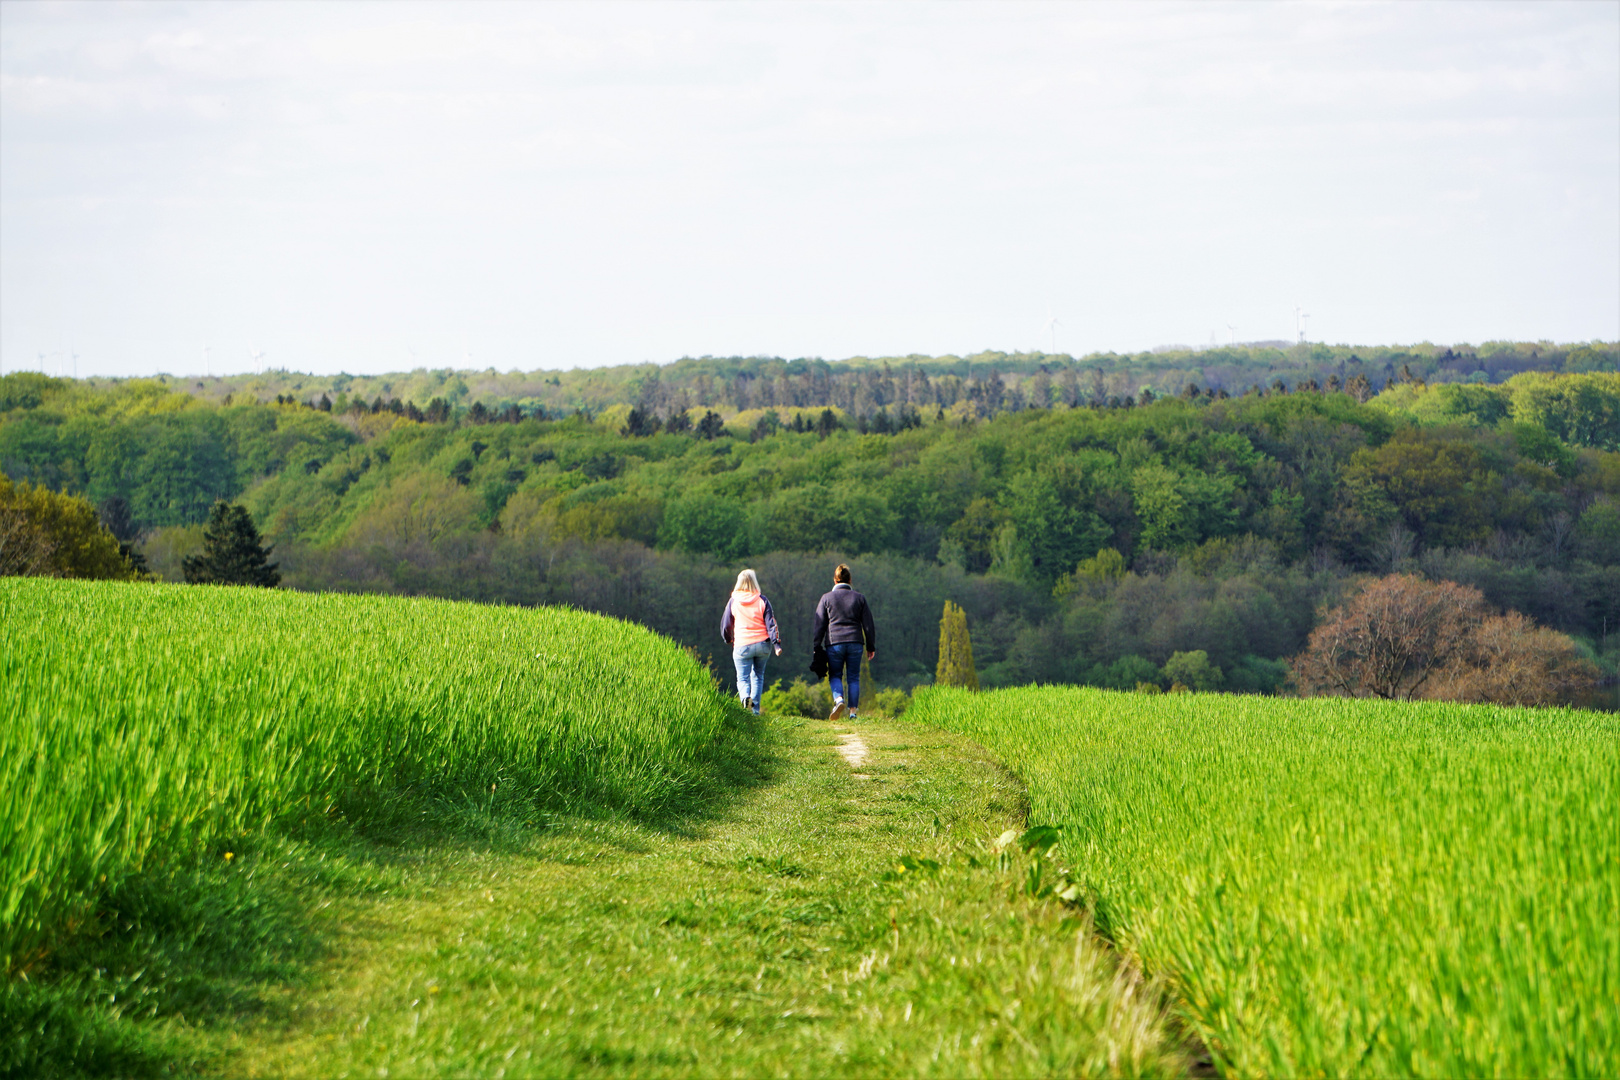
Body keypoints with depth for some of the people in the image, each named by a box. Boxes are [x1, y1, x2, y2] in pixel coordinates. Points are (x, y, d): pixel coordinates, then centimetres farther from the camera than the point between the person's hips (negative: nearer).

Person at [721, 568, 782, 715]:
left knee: (743, 678, 4)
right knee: (758, 676, 17)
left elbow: (725, 624, 9)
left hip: (742, 646, -1)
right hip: (763, 645, 1)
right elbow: (771, 623, -5)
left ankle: (745, 697, -28)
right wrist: (777, 643, -6)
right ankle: (755, 708, 9)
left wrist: (728, 640, 27)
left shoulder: (733, 601, 0)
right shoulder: (762, 600, 0)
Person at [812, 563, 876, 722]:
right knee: (853, 677, 8)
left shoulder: (827, 598, 1)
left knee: (835, 675, 9)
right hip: (855, 643, 1)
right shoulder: (859, 598, 6)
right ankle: (852, 711, 4)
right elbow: (868, 624, 7)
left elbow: (820, 625, 1)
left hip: (834, 642, -1)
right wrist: (871, 647, 13)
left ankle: (839, 699, -20)